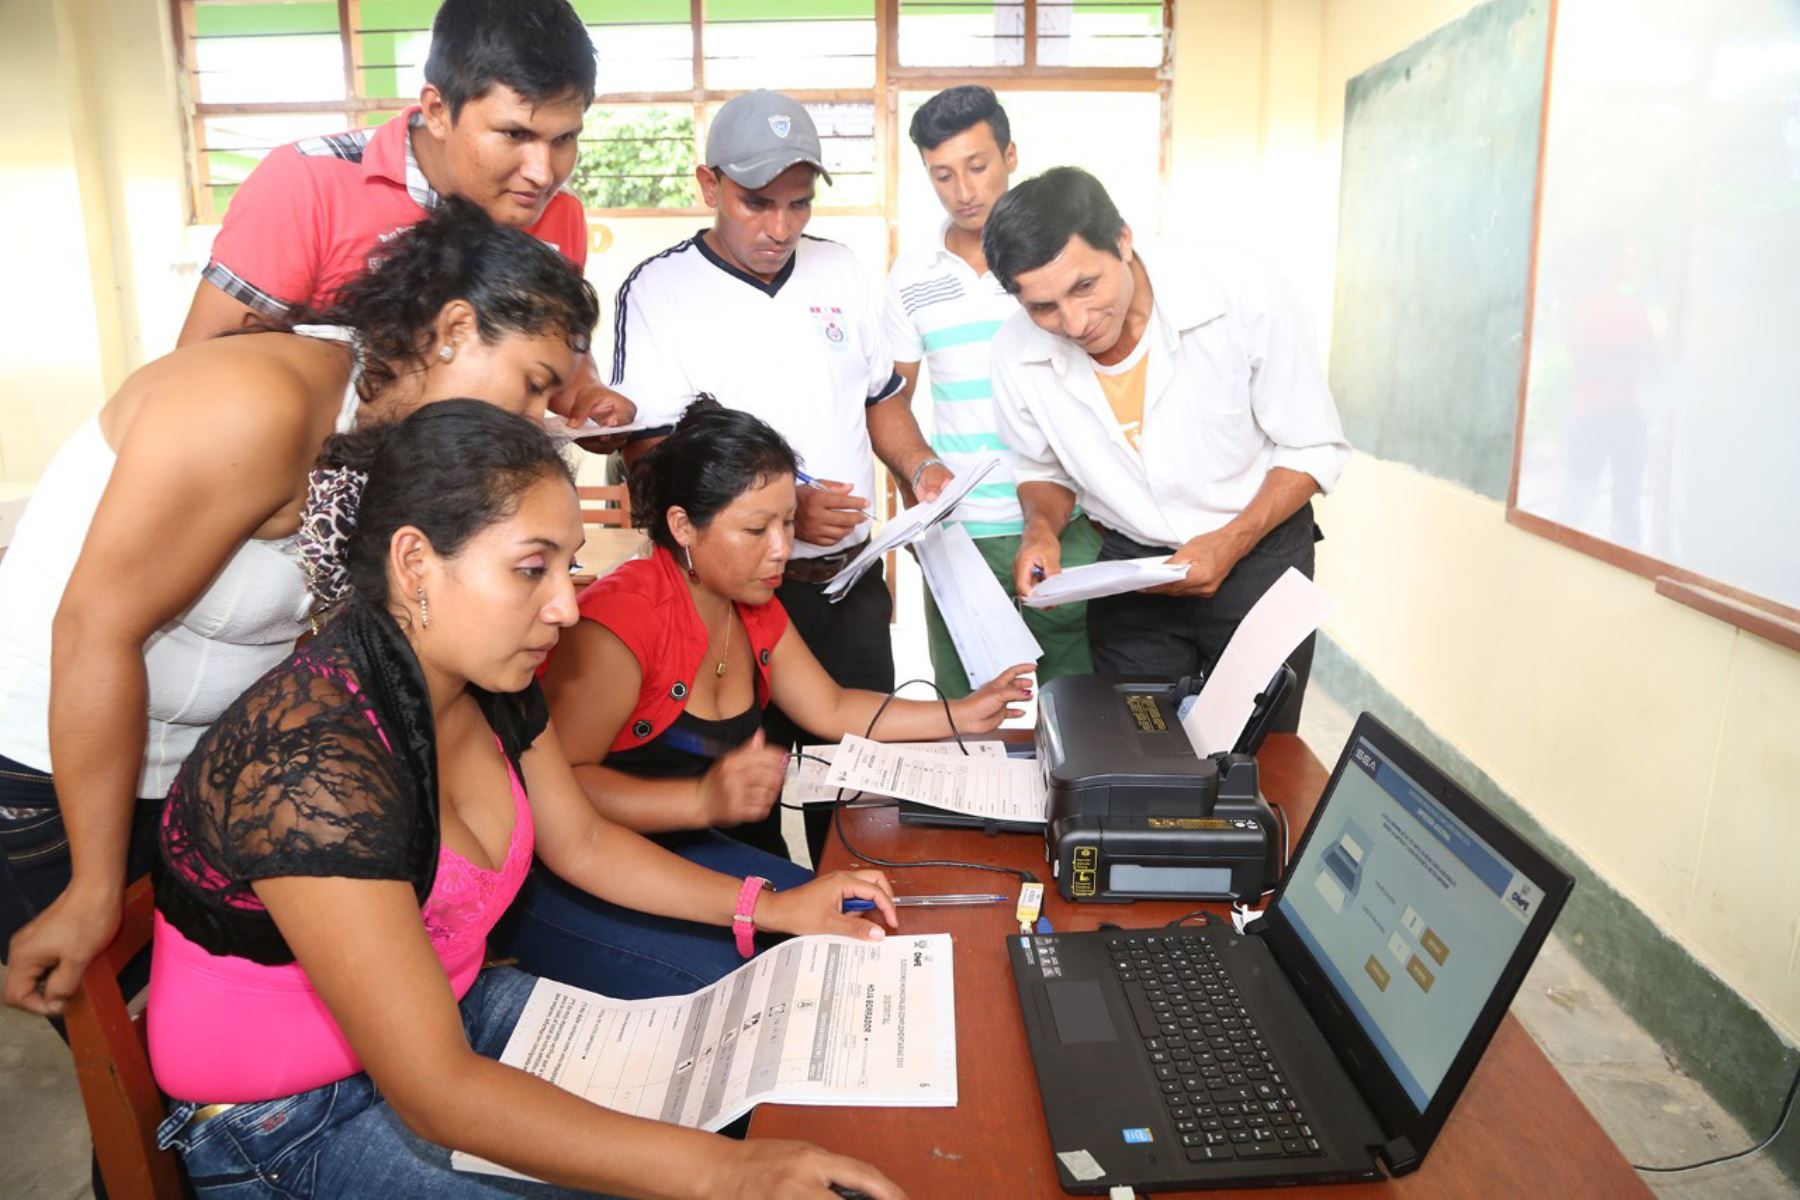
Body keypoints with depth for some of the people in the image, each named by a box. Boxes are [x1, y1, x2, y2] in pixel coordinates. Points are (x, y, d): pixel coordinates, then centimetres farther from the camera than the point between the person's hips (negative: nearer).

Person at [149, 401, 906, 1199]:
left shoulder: (494, 685, -7)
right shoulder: (313, 762, -32)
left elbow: (583, 843, 9)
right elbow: (436, 1092, -33)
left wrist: (770, 909, -1)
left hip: (452, 1009, 7)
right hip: (287, 1128, -7)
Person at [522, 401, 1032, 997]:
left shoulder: (753, 608, 5)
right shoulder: (619, 621, -25)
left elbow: (832, 710, 14)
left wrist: (963, 715, 9)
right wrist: (704, 800, -37)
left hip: (669, 852, 8)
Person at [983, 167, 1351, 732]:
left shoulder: (1240, 291, -23)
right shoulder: (1019, 353, -15)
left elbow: (1315, 448, -12)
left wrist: (1231, 543, -24)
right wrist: (1041, 529, -15)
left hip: (1258, 553, -1)